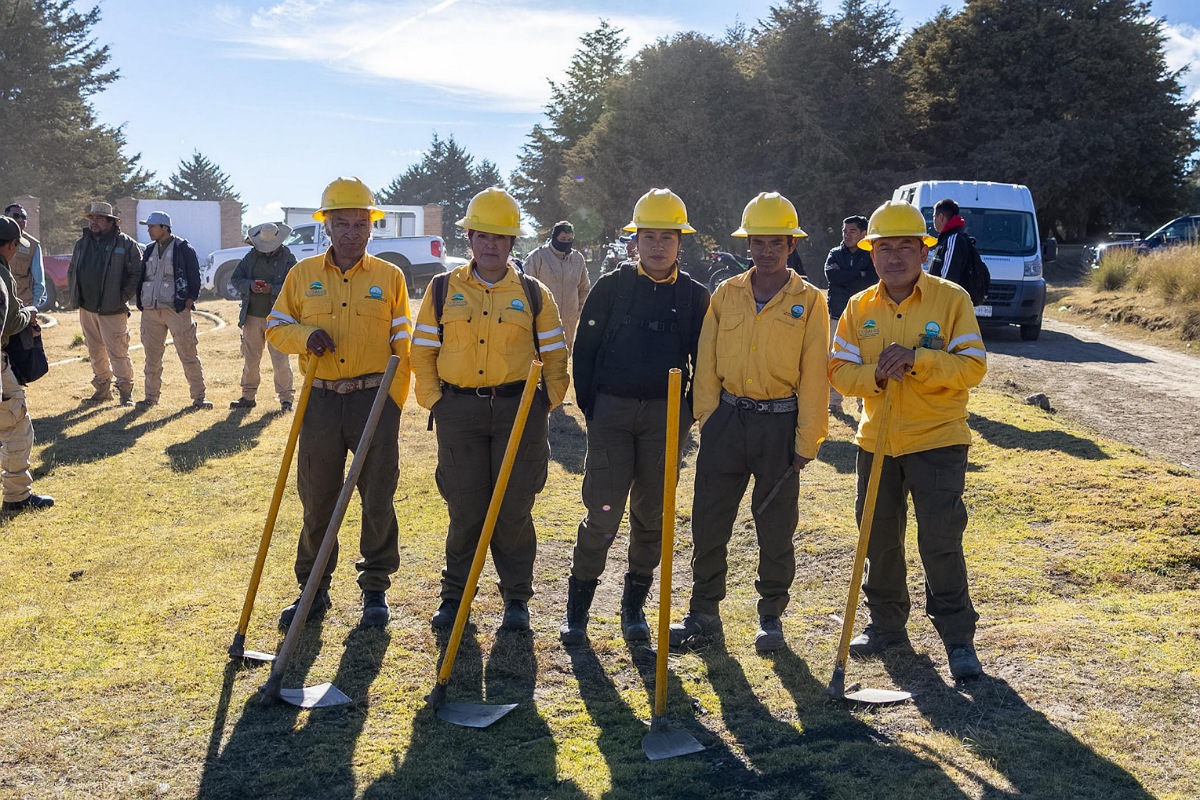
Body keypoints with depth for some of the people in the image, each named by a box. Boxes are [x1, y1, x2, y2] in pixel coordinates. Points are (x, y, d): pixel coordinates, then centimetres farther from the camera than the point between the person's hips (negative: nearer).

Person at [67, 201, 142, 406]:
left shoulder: (125, 243, -5)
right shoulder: (82, 243, 14)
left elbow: (137, 272, -6)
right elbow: (71, 271, 24)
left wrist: (124, 297, -12)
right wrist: (73, 295, 11)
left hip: (112, 310, -6)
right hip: (86, 308, 6)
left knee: (118, 352, -7)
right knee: (95, 352, 12)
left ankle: (125, 391, 1)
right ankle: (102, 388, 23)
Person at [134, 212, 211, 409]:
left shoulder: (184, 249, -2)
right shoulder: (149, 250, 15)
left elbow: (194, 278, -3)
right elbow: (142, 277, 21)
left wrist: (189, 302, -10)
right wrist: (141, 303, 10)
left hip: (177, 310, -6)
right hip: (151, 311, 6)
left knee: (188, 355, -4)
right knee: (152, 356, 9)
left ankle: (198, 397, 1)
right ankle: (151, 396, 19)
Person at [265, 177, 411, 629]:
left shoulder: (389, 277, 4)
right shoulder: (303, 275, 7)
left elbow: (401, 346, 3)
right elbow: (275, 327, 12)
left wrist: (392, 403, -4)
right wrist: (304, 335, -10)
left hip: (375, 400, -1)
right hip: (320, 401, 2)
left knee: (378, 500, 4)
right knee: (316, 501, 9)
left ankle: (376, 590, 18)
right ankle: (313, 589, 23)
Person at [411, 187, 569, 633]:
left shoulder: (534, 294, 6)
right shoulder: (443, 290, 8)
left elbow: (554, 357, 8)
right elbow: (422, 351, 9)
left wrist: (542, 407, 0)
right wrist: (435, 403, 1)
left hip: (519, 410, 0)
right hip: (459, 410, 1)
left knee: (513, 509, 2)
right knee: (465, 509, 3)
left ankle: (516, 599, 18)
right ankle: (455, 595, 21)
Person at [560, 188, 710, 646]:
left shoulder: (695, 297, 6)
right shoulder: (611, 287, 2)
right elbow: (584, 350, 4)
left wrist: (688, 416, 2)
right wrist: (591, 409, -1)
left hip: (665, 415, 2)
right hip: (611, 411, -1)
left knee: (650, 516, 7)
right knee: (602, 514, -6)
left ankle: (634, 607, 21)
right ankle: (577, 608, 7)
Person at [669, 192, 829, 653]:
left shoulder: (809, 301, 0)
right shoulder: (726, 295, 7)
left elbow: (814, 374, -2)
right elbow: (707, 363, 8)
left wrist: (807, 440, -6)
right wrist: (709, 420, 0)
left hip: (780, 423, -2)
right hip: (727, 419, 2)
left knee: (776, 528, 7)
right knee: (708, 522, 5)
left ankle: (771, 617, 23)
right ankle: (704, 615, 19)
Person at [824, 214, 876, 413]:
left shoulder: (871, 256, 5)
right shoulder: (835, 254, 11)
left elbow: (872, 280, -11)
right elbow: (831, 274, -9)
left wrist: (844, 279, -8)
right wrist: (859, 274, -10)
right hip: (837, 315, 2)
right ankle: (834, 401, 6)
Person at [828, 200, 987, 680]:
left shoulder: (951, 299, -5)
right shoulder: (859, 307, 6)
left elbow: (973, 366, -12)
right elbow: (839, 370, 1)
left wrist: (917, 359, -25)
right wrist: (875, 374, -18)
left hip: (937, 441, -4)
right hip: (876, 441, 4)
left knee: (940, 541, -6)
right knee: (879, 540, 13)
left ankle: (958, 638, 9)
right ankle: (886, 624, 30)